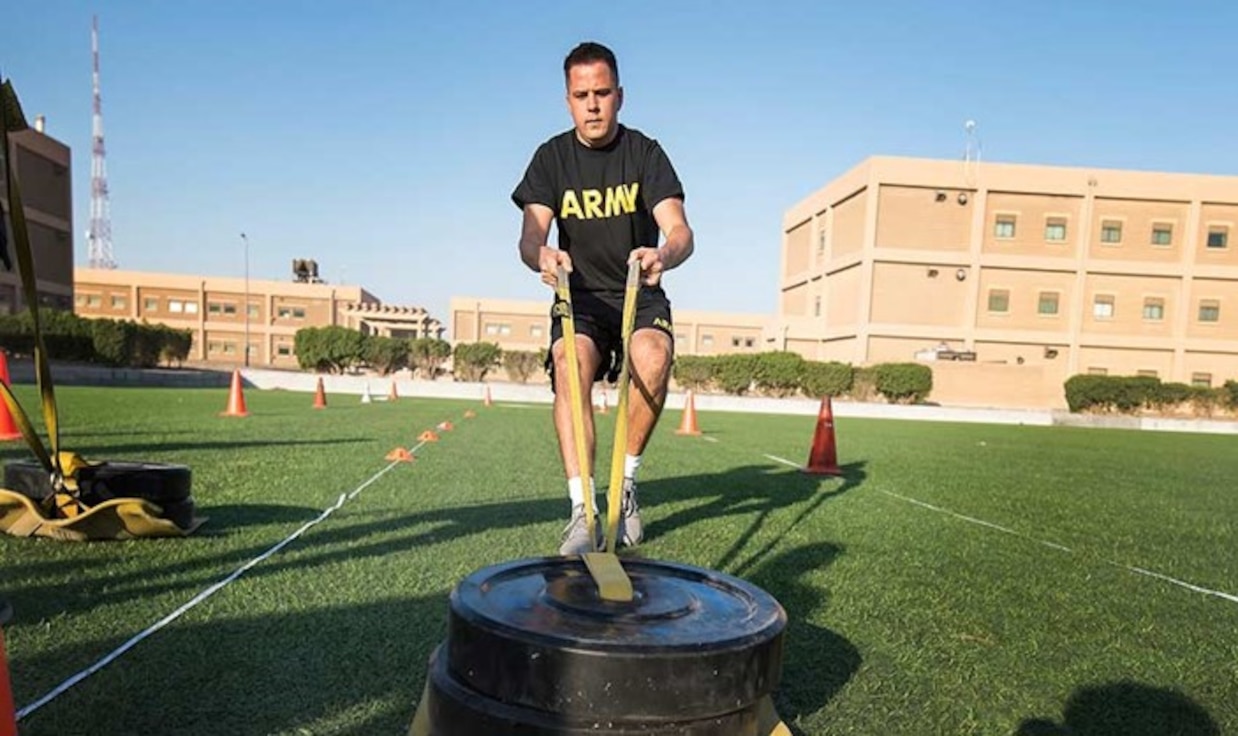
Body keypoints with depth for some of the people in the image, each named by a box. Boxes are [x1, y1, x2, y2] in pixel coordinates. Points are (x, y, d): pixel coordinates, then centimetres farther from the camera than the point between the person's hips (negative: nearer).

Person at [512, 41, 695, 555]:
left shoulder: (646, 153, -3)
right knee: (571, 364, -30)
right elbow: (530, 234, -14)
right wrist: (542, 255, -40)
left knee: (655, 357, -32)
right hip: (580, 297, 1)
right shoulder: (552, 158, 0)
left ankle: (626, 483, -11)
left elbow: (681, 232, -17)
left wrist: (663, 255, -42)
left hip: (641, 295, 0)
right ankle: (583, 510, -29)